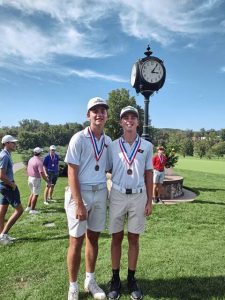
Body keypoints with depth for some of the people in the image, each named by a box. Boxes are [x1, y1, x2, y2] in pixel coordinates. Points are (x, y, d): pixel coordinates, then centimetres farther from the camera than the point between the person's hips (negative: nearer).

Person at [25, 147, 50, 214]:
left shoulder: (31, 159, 5)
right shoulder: (39, 161, -21)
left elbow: (28, 170, 13)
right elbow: (41, 173, -25)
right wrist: (47, 181, -21)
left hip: (30, 178, 8)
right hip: (36, 179, -8)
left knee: (32, 193, 23)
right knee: (35, 194, 4)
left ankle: (28, 207, 30)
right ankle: (32, 210, 11)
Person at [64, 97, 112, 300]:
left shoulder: (108, 141, 7)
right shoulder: (79, 139, -9)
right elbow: (72, 173, -13)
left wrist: (105, 192, 5)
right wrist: (79, 204, -17)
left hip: (100, 193, 5)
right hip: (80, 192, -5)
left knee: (94, 238, 15)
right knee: (76, 240, 5)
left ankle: (90, 281, 34)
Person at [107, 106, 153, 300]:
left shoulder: (146, 146, 3)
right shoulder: (113, 146, 2)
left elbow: (148, 174, 6)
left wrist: (149, 200, 3)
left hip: (138, 197, 0)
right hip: (117, 196, 0)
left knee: (134, 239, 11)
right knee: (116, 238, 9)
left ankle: (131, 279, 27)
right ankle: (115, 279, 26)